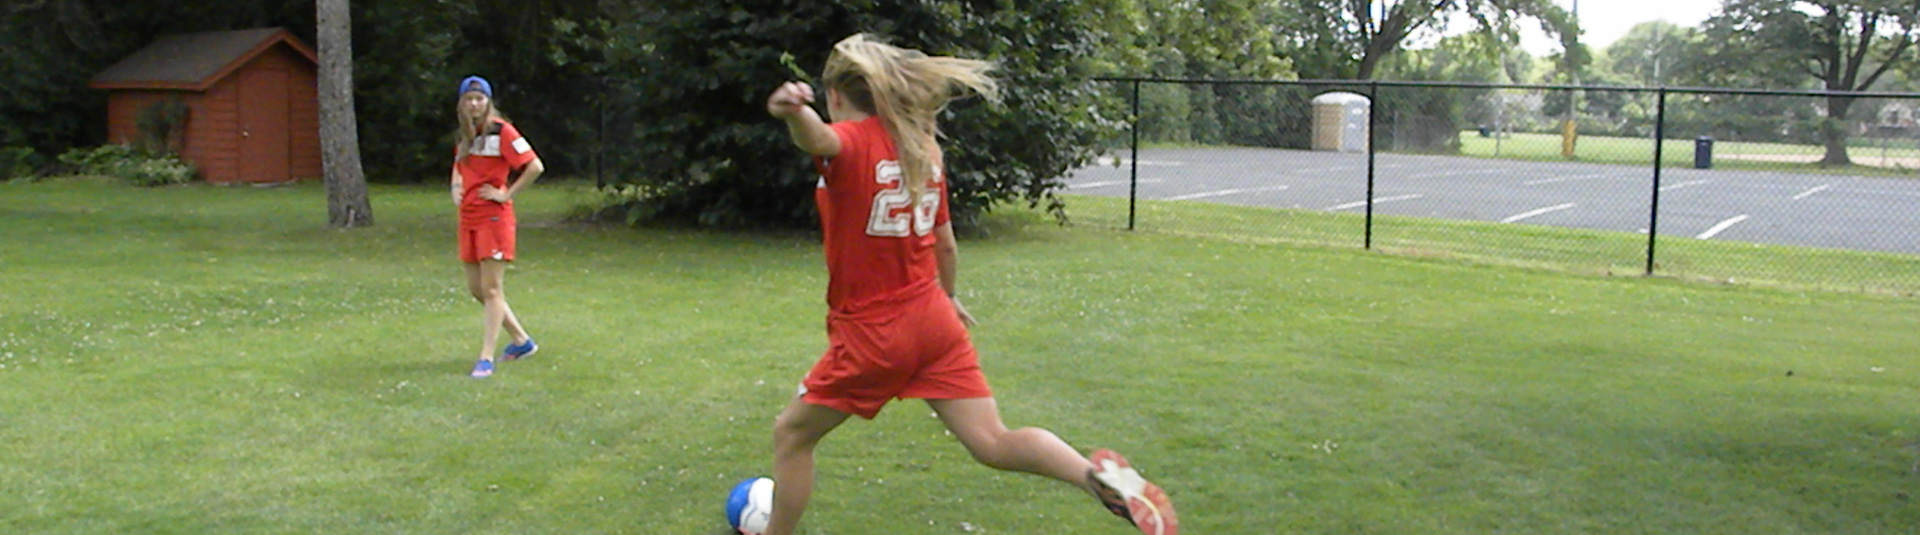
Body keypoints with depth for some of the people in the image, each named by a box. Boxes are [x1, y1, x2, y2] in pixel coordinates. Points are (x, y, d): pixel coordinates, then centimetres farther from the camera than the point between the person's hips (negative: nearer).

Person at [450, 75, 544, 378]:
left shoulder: (501, 131, -9)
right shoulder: (462, 135, 13)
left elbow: (535, 166, -15)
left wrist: (506, 194, -14)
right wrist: (456, 188, 12)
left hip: (494, 217, -8)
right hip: (468, 217, 8)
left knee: (491, 289, -8)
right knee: (476, 289, 11)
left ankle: (486, 359, -5)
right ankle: (522, 341, 25)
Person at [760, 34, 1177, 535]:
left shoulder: (851, 141, -10)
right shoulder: (923, 147, 9)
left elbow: (819, 138, -37)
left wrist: (796, 112, -60)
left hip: (871, 332, -6)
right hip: (935, 323, 6)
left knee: (791, 434, 15)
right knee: (994, 444, 2)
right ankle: (1102, 475, -20)